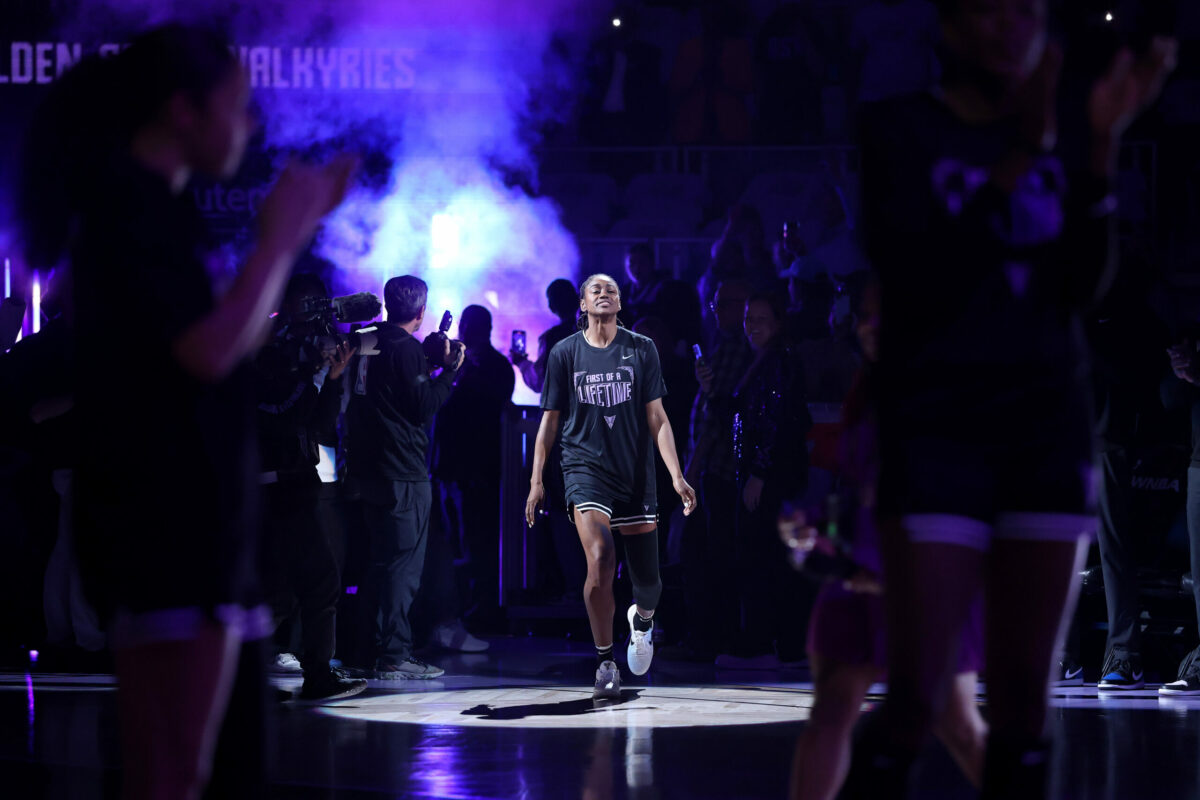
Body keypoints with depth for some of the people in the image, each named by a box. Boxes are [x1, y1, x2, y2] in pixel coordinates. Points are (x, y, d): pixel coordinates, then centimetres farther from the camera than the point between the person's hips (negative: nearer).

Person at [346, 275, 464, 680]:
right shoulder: (406, 349, -14)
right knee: (404, 563, -6)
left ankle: (384, 649, 21)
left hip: (368, 466, 9)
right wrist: (450, 369, -6)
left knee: (385, 561, 16)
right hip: (403, 472, -9)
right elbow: (423, 405, -16)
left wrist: (430, 357, 21)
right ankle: (394, 657, -8)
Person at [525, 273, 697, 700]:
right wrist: (536, 480, 4)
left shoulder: (641, 349, 3)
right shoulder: (565, 353, 3)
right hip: (585, 467, -2)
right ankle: (605, 662, -11)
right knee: (600, 559, -23)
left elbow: (657, 418, 2)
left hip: (635, 472, 2)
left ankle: (641, 619, 43)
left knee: (648, 579, 5)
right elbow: (550, 420, 9)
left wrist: (676, 475, -8)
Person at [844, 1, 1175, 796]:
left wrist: (1104, 146, -10)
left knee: (1025, 695, 0)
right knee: (916, 696, -13)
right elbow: (916, 276, -14)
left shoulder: (1043, 135, 13)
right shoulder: (900, 127, 0)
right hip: (938, 425, -4)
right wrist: (1020, 160, -21)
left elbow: (1083, 286, -1)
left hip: (1048, 424, 4)